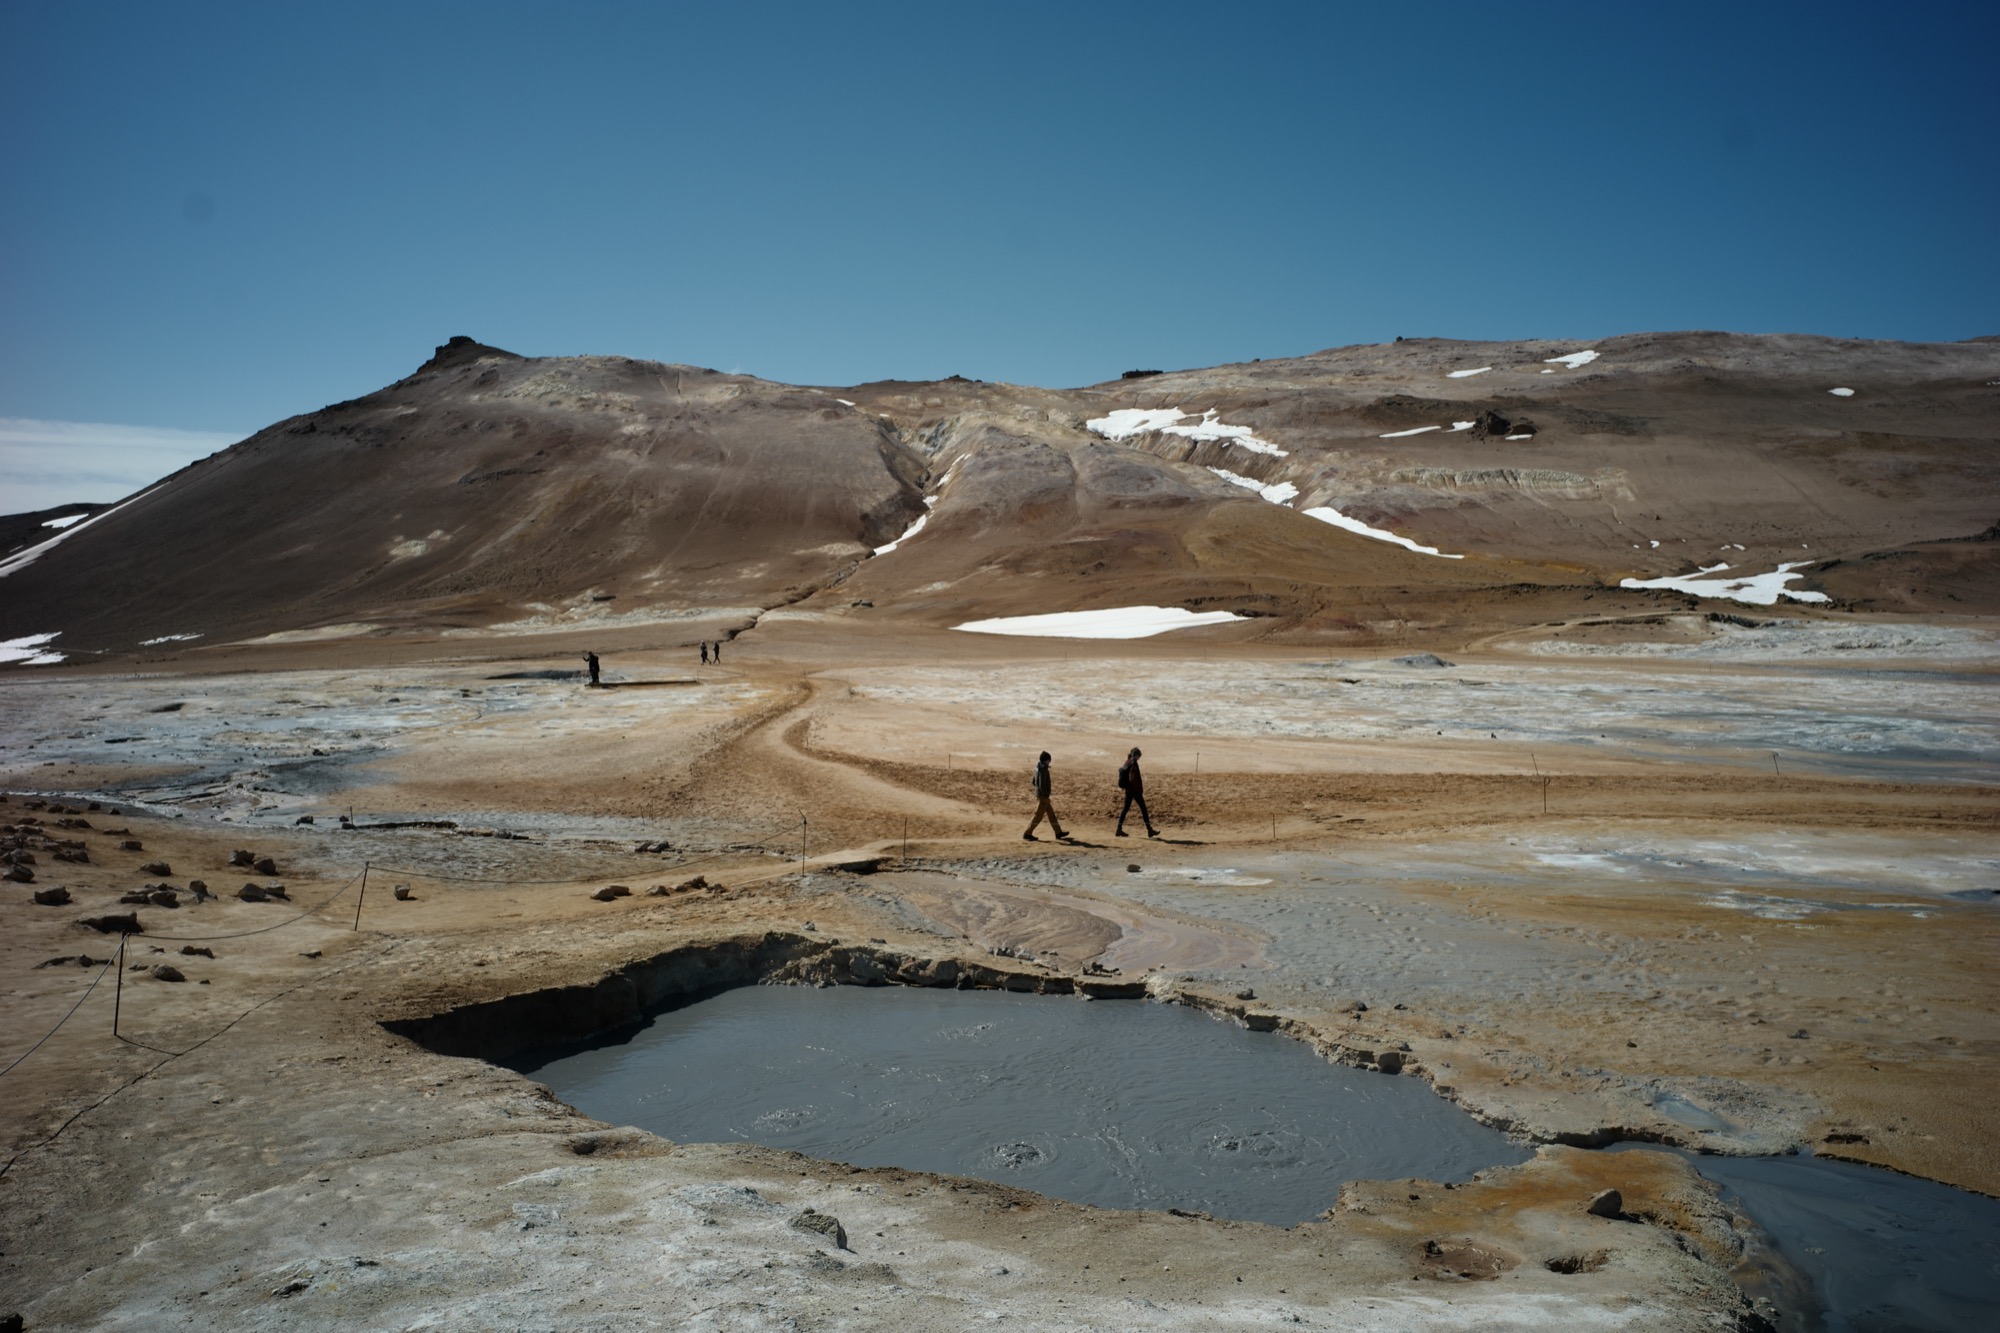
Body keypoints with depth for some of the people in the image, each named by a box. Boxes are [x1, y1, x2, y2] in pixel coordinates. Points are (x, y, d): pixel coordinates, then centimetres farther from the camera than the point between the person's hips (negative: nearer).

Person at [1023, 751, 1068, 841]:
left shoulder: (1038, 768, 8)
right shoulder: (1043, 770, -23)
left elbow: (1033, 782, 17)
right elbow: (1041, 785, -27)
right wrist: (1045, 799, -21)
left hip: (1040, 795, 10)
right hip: (1043, 796, -10)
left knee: (1051, 814, 15)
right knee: (1038, 816, -2)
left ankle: (1058, 832, 22)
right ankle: (1027, 834, 2)